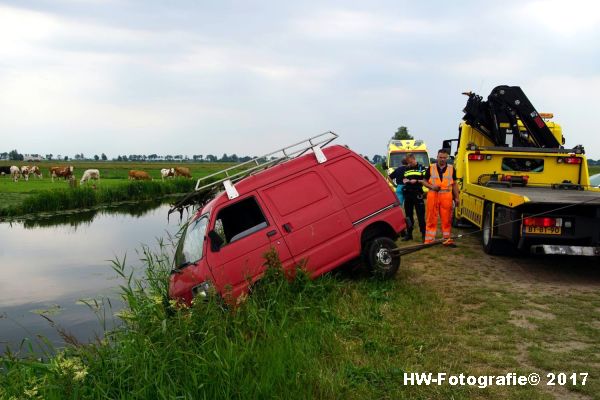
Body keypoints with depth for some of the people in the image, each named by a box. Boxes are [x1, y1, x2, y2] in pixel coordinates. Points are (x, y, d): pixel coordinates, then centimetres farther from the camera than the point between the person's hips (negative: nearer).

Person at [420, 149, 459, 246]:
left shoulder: (451, 169, 9)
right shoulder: (431, 168, 6)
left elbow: (454, 184, 11)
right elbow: (424, 181, 9)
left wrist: (456, 197, 5)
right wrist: (431, 186, -10)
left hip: (446, 196, 1)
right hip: (433, 195, -1)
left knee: (447, 219, 4)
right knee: (431, 219, 1)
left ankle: (447, 239, 13)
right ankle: (429, 240, 5)